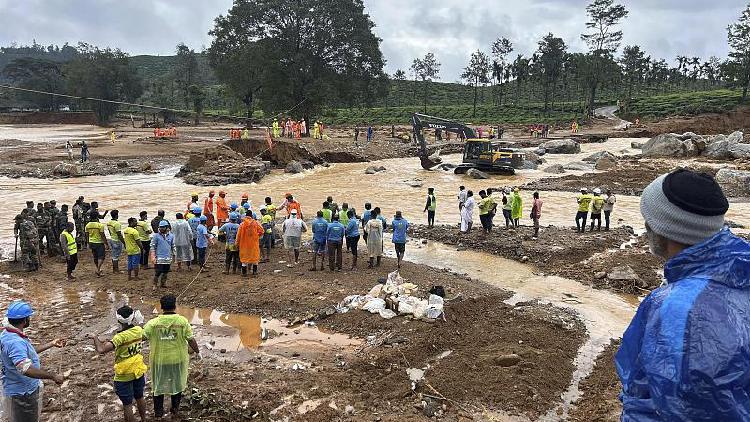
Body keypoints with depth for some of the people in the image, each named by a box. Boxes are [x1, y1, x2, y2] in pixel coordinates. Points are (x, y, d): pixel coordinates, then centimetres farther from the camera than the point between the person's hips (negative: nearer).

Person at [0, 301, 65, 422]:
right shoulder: (15, 342, -31)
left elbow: (28, 352, 16)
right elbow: (25, 369, -41)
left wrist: (51, 344, 18)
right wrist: (53, 376, -36)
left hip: (23, 389, 10)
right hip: (22, 393, -10)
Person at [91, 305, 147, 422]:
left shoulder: (121, 337, -26)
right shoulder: (139, 330, -9)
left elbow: (101, 350, -34)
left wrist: (96, 338, -17)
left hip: (124, 375, -6)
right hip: (139, 371, 6)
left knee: (127, 404, 8)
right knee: (139, 398, 25)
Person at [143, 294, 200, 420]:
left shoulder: (154, 323, -14)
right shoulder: (183, 321, -15)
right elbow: (191, 340, -12)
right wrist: (197, 352, 4)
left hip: (159, 360, 0)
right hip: (178, 360, 0)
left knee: (158, 386, 19)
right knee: (177, 385, 20)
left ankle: (158, 412, 31)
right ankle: (175, 411, 31)